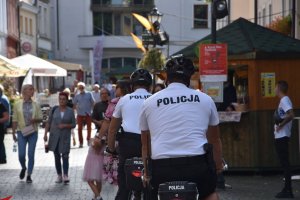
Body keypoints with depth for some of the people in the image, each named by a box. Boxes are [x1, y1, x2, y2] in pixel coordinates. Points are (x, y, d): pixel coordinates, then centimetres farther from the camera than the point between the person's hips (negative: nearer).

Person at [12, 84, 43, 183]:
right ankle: (23, 168, 26)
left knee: (31, 155, 0)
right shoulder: (17, 104, 1)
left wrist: (35, 120, -14)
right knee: (21, 154, -6)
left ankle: (29, 175, 12)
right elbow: (15, 120, 2)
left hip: (33, 132, 1)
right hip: (21, 132, -1)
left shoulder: (36, 105, 5)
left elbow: (40, 118, 8)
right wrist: (13, 133, 0)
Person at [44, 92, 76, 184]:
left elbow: (74, 124, 3)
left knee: (65, 155, -10)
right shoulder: (54, 109, 3)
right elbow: (49, 122, 7)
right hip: (54, 136, 2)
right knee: (57, 156, 6)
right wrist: (45, 134, 2)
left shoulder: (70, 111, 1)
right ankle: (59, 175, 13)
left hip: (65, 137, -2)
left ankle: (65, 175, -11)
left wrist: (65, 125, -14)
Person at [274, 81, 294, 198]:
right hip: (280, 136, 10)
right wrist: (279, 125, 9)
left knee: (284, 162, -7)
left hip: (282, 136, -10)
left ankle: (288, 190, -5)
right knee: (284, 162, 11)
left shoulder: (285, 100, -14)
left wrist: (280, 125, -20)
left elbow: (290, 115, -28)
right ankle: (287, 189, 15)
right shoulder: (283, 100, 16)